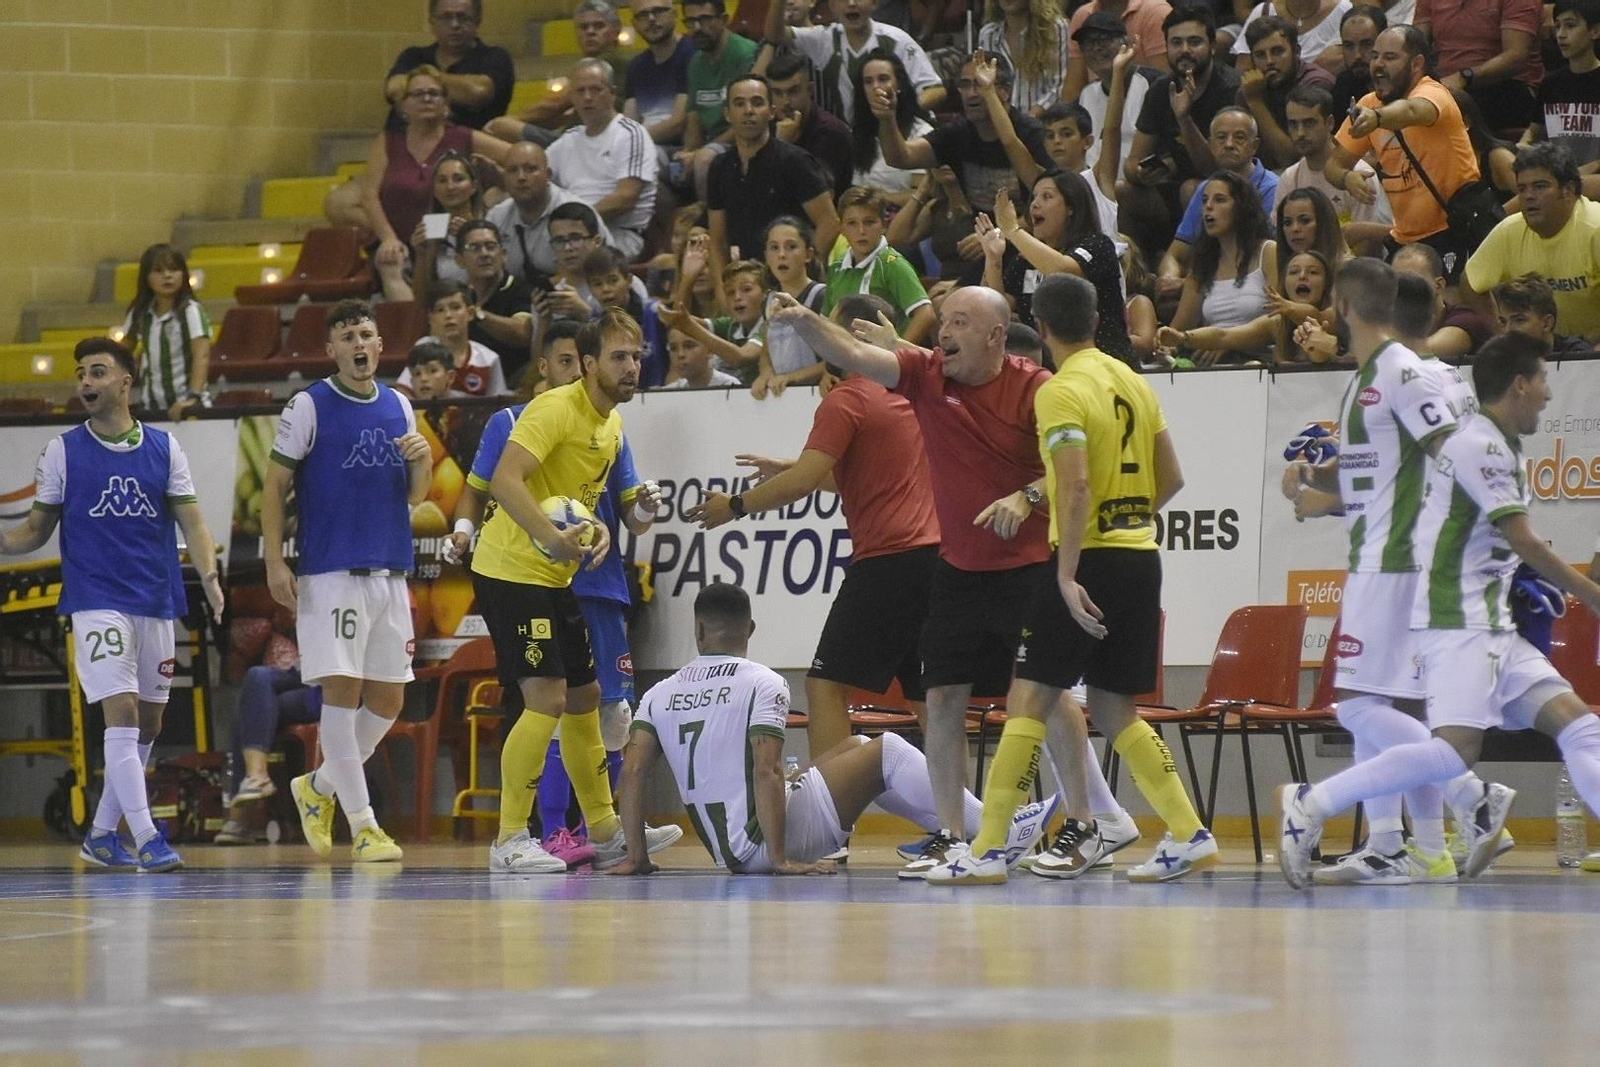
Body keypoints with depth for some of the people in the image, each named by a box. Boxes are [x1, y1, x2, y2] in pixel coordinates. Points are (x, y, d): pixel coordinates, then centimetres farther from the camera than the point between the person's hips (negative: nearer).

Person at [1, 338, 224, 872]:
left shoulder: (164, 448, 6)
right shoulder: (64, 450, 3)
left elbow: (191, 522, 2)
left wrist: (209, 575, -15)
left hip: (157, 602, 3)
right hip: (96, 602, -3)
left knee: (147, 725, 8)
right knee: (123, 713, -16)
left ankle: (101, 835, 22)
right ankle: (145, 839, -19)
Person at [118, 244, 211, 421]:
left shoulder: (190, 311, -10)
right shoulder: (140, 313, 6)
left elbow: (202, 357, -19)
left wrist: (194, 397, -30)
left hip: (185, 407, -5)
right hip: (150, 407, 5)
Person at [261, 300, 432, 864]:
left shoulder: (398, 406, 13)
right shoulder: (309, 406, -3)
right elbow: (275, 487, -2)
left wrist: (423, 463, -4)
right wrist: (274, 563, -11)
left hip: (391, 573, 6)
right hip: (331, 574, -6)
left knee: (388, 700, 8)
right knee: (342, 690, -9)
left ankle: (319, 787, 28)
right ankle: (362, 824, -6)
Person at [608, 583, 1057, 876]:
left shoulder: (661, 694, 7)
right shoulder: (762, 683, -9)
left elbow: (632, 771, -2)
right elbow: (766, 771, -19)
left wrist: (637, 856, 3)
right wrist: (781, 859, -16)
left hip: (725, 850, 7)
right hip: (765, 839, -7)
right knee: (885, 753, 3)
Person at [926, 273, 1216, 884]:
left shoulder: (1062, 392, -11)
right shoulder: (1133, 382, 13)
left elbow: (1076, 485, -21)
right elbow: (1171, 479, 16)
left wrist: (1067, 575, -22)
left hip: (1090, 558, -7)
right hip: (1142, 557, 7)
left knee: (1030, 700, -6)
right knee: (1113, 710, 14)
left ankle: (986, 853, -9)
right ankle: (1189, 837, 8)